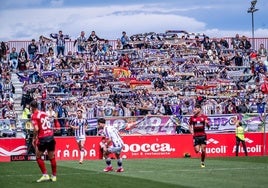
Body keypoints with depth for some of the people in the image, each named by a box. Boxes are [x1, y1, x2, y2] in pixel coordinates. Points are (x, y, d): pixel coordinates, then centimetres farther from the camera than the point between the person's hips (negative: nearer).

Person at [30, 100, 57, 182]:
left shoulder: (34, 116, -6)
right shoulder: (44, 113, 12)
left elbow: (36, 129, -17)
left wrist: (34, 138, -4)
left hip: (43, 138, -5)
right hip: (51, 136, 5)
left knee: (38, 157, 9)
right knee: (52, 157, 12)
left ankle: (45, 175, 2)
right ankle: (54, 176, 18)